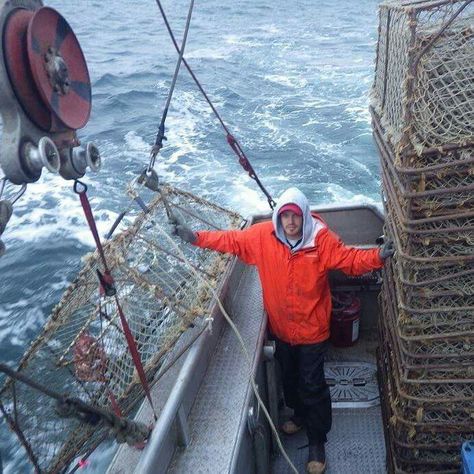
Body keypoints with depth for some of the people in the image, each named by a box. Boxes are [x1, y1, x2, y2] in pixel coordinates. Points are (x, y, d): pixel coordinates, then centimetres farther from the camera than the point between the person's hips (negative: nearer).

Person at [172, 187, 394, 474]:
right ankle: (301, 417, 54)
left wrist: (378, 256, -36)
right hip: (281, 329, 4)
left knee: (312, 385, 7)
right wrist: (196, 238, -6)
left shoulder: (322, 239, -19)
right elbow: (232, 241, -3)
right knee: (290, 378, 25)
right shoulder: (262, 236, -12)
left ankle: (317, 442, 27)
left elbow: (350, 259, -19)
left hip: (312, 330, -4)